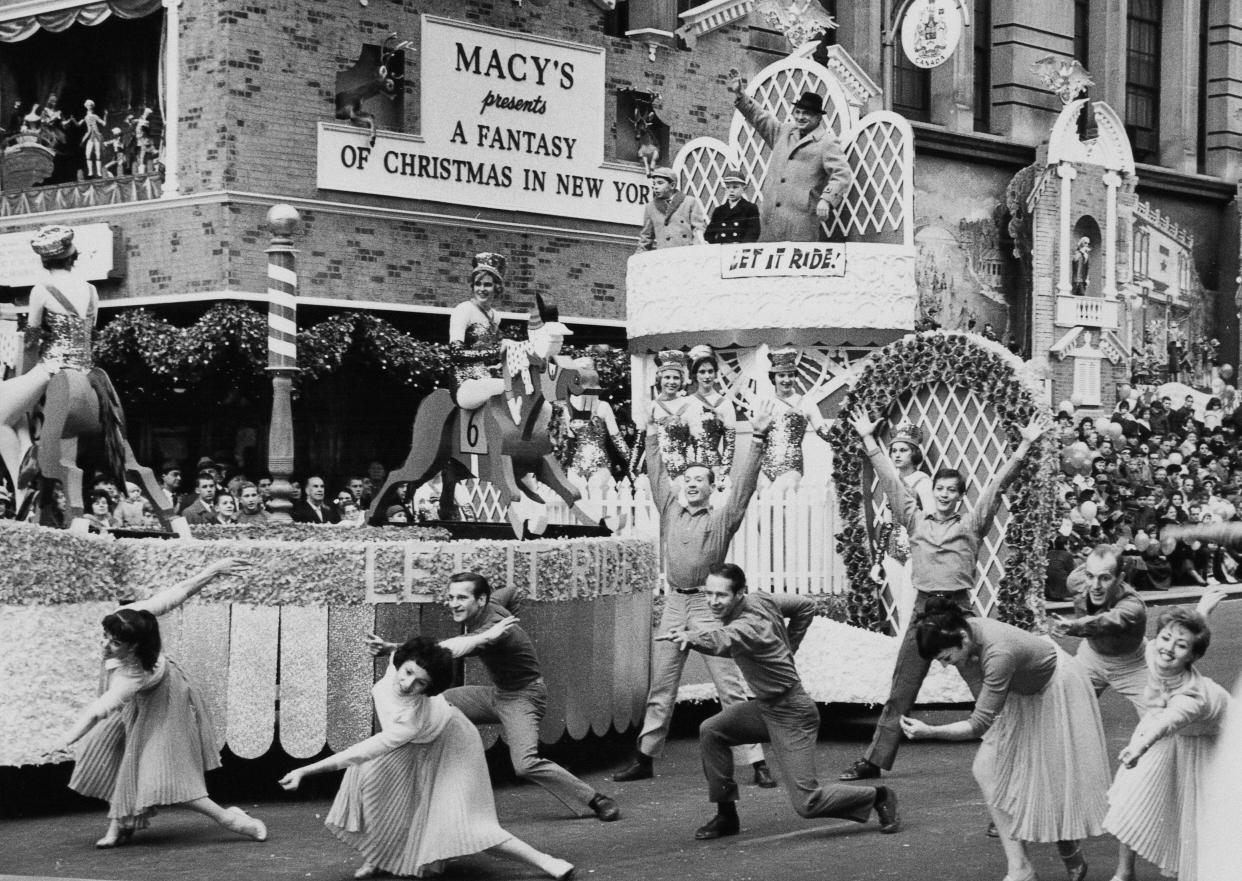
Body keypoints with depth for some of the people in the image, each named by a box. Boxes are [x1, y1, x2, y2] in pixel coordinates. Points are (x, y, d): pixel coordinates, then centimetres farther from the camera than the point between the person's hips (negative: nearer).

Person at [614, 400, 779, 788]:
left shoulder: (722, 517, 0)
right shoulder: (670, 509, 11)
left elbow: (743, 482, -9)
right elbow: (658, 475, 18)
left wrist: (757, 439, -19)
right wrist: (653, 439, 16)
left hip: (708, 605, -4)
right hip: (674, 603, 4)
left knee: (730, 687, -7)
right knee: (661, 688, 10)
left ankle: (756, 763, -7)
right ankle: (644, 759, 17)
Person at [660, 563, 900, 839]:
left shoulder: (750, 625, -26)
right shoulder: (760, 599, 0)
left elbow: (723, 641, -51)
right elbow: (806, 606, 14)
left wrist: (691, 636, -70)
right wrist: (786, 648, 16)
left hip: (791, 716, -10)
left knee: (807, 802, -10)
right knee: (711, 731, -2)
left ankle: (877, 796, 12)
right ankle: (726, 816, 9)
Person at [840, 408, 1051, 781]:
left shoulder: (972, 524, 8)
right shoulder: (916, 521, 13)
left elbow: (997, 484, 2)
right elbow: (892, 482, 16)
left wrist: (1024, 446, -3)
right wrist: (869, 441, 17)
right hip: (923, 610, 2)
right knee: (900, 693, 3)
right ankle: (874, 760, 5)